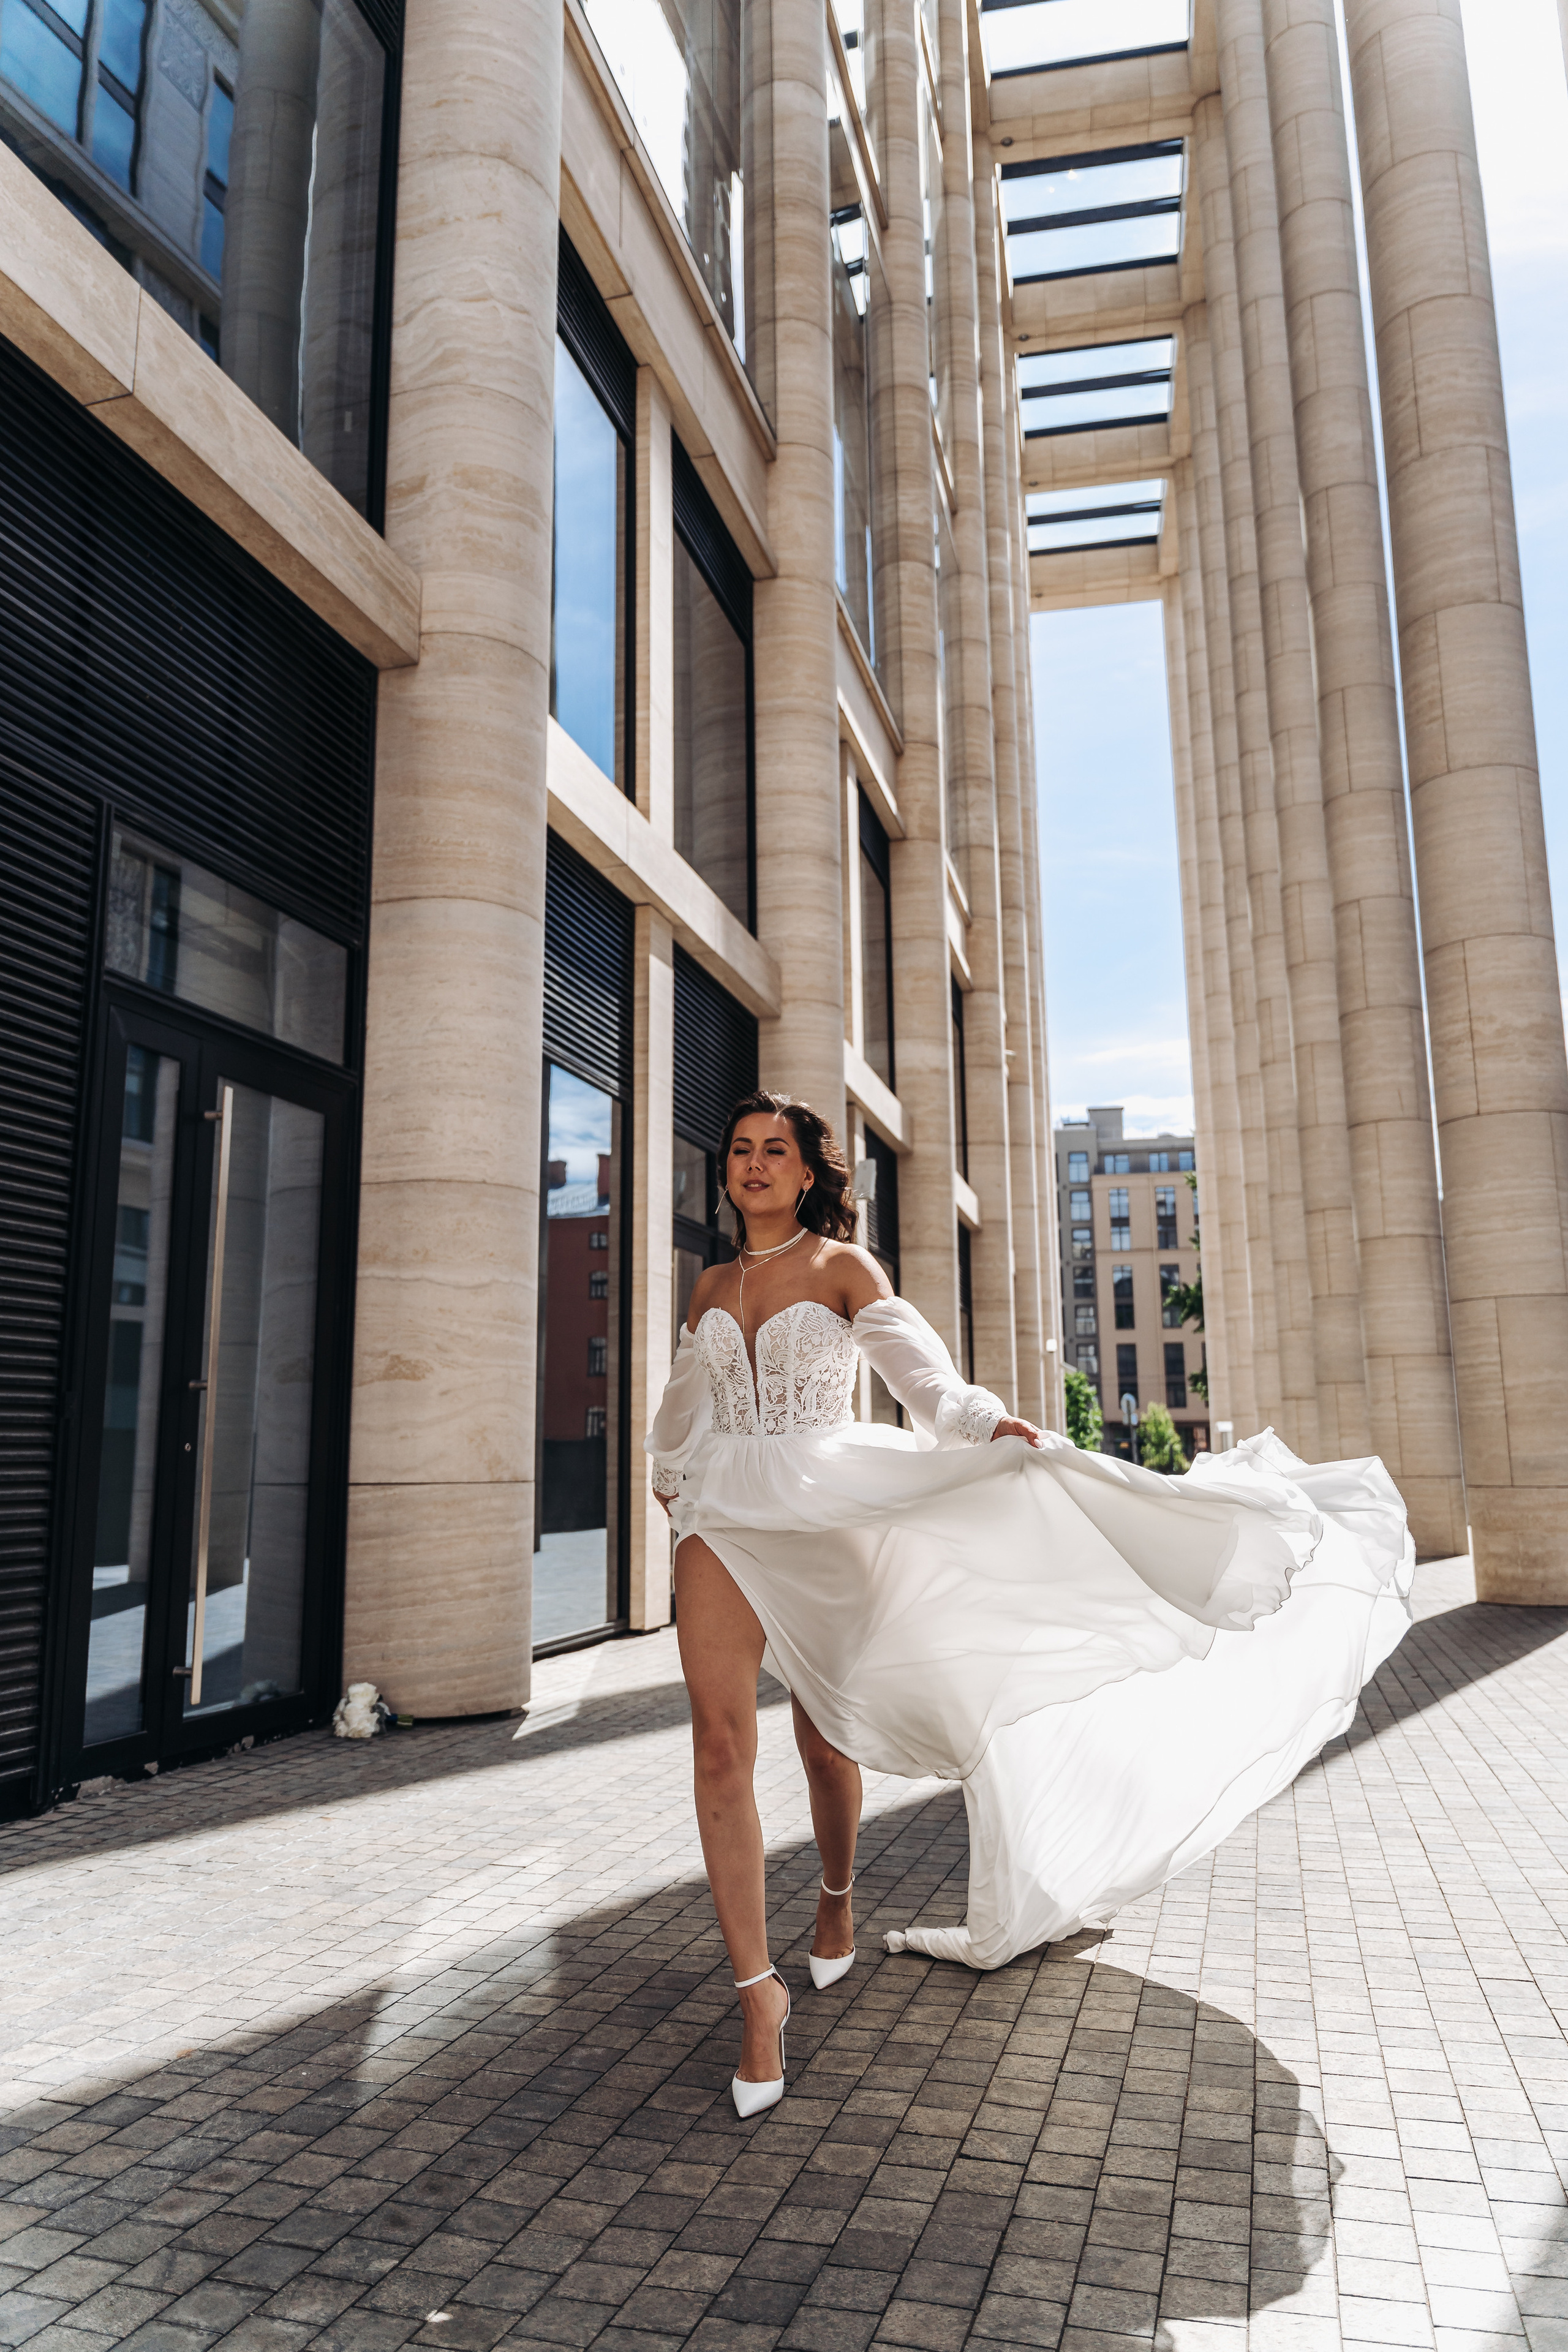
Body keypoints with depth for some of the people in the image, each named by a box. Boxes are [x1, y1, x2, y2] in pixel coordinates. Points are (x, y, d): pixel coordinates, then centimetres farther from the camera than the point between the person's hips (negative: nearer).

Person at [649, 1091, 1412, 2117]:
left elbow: (920, 1370, -13)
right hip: (726, 1518, 3)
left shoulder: (844, 1266, -1)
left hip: (825, 1511, -2)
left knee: (824, 1733, 12)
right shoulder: (712, 1288, 11)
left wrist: (999, 1427, -29)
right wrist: (671, 1479, 38)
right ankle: (758, 1986, -3)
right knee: (723, 1743, -12)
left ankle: (838, 1898, 41)